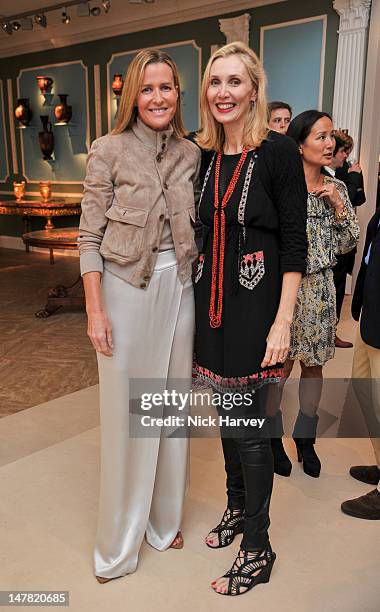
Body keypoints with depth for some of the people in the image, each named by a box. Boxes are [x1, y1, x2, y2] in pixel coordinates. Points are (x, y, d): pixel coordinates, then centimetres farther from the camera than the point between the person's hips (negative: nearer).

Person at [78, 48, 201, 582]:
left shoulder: (191, 154, 6)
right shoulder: (109, 150, -6)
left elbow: (195, 227, 12)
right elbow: (90, 236, -7)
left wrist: (200, 289, 7)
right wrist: (95, 309, -12)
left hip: (178, 287, 4)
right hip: (125, 288, -4)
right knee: (124, 409, 5)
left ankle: (164, 518, 36)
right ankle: (119, 541, 26)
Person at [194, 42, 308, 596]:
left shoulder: (279, 153, -8)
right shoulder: (206, 156, 9)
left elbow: (294, 242, -11)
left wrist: (282, 321, -16)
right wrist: (200, 296, 12)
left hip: (254, 302, -6)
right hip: (212, 300, 6)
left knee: (247, 423, 0)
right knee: (226, 412, 17)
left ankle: (258, 550, 20)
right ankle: (237, 508, 40)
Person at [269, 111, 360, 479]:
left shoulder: (337, 189, 6)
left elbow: (348, 244, 6)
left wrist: (338, 207, -6)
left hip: (320, 289, 5)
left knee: (314, 365, 13)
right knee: (281, 365, 4)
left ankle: (305, 438, 31)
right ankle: (273, 436, 26)